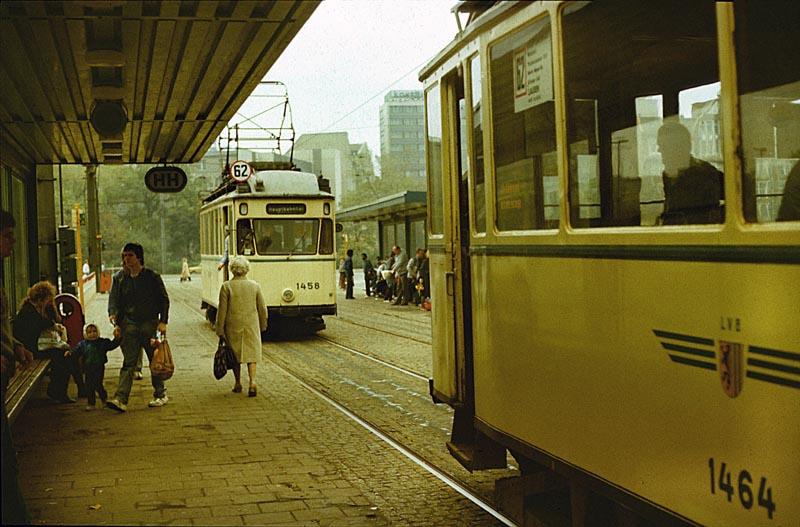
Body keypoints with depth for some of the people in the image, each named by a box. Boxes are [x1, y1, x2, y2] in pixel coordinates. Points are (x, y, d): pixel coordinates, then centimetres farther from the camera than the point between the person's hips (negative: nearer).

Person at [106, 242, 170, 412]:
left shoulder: (152, 276, 0)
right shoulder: (119, 277, 7)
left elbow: (164, 300, 3)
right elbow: (114, 300, 9)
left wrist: (163, 322, -6)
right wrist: (115, 319, -7)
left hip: (150, 324, -1)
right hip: (129, 324, 1)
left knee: (155, 361, 8)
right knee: (128, 363, -6)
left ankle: (161, 395, 21)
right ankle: (121, 399, -13)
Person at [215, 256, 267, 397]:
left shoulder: (226, 286, -7)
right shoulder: (255, 286, -1)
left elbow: (222, 310, -6)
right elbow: (262, 308, 5)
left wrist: (220, 330, 1)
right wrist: (263, 326, 19)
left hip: (233, 326, -1)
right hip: (251, 325, 1)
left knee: (235, 354, 13)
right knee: (251, 353, 5)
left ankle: (238, 384, 21)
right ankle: (253, 381, -13)